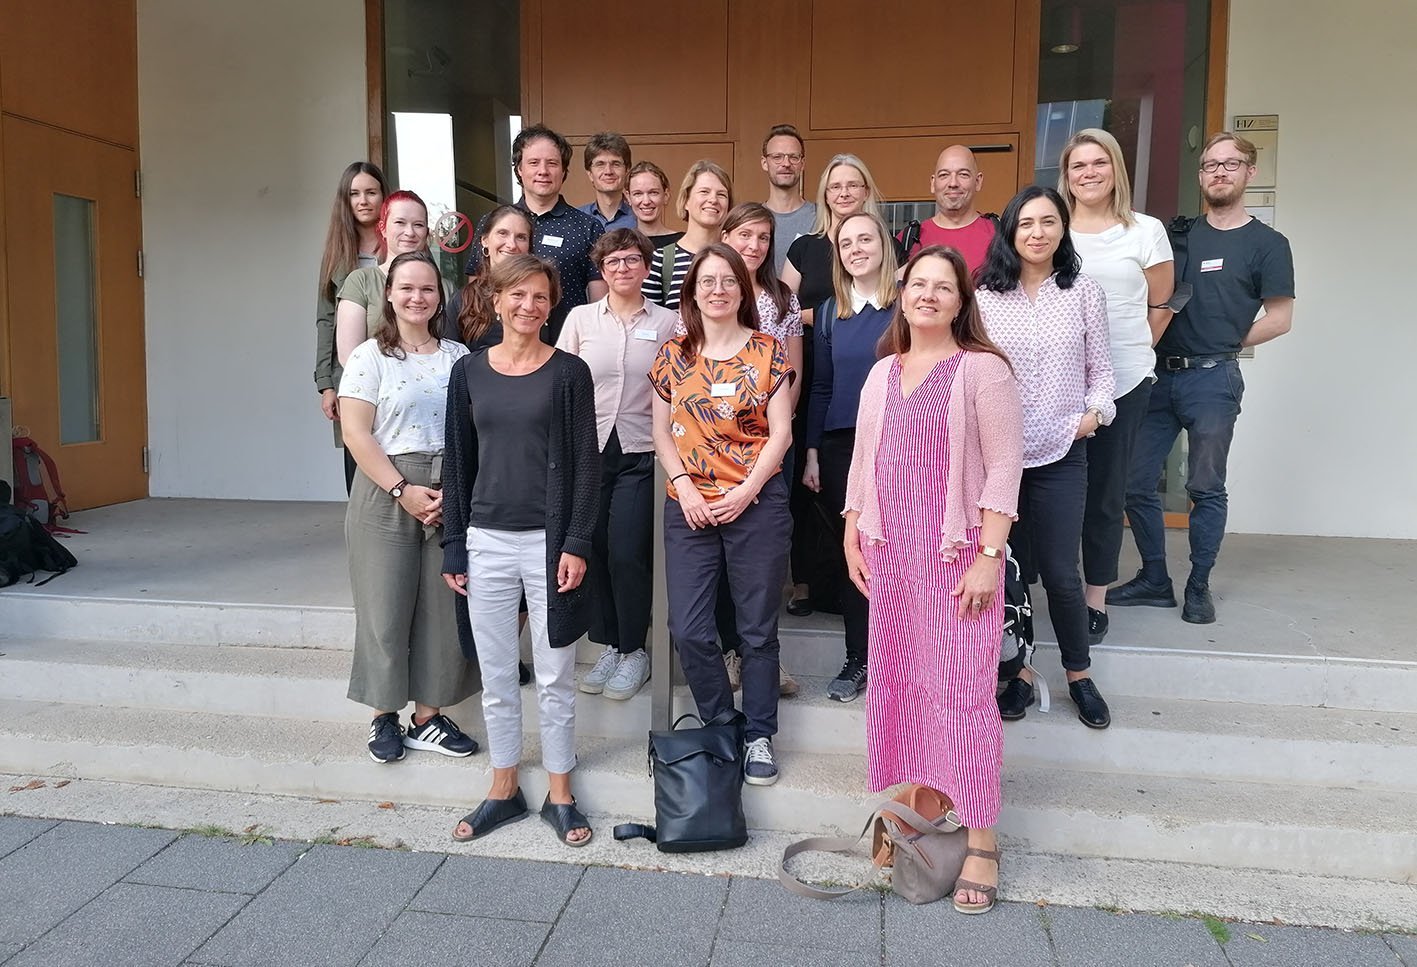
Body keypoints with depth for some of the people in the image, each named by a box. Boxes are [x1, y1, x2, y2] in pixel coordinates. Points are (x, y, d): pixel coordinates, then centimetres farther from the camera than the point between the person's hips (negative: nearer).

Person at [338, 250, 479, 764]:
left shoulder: (457, 355, 10)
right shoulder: (370, 357, 1)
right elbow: (356, 434, -7)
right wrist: (404, 491, -14)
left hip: (450, 495, 3)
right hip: (386, 492, -3)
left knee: (444, 608, 5)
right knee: (385, 606, 2)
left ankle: (428, 716, 18)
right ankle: (384, 717, 18)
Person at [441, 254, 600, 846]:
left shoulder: (568, 373, -1)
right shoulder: (469, 372, 7)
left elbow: (585, 463, -3)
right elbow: (458, 463, 9)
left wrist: (577, 543, -11)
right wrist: (454, 546, 5)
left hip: (549, 540, -3)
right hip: (486, 540, 3)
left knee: (555, 676, 6)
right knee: (496, 677, 11)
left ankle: (560, 796, 22)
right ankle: (503, 791, 28)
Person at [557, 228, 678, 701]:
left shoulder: (667, 322, 4)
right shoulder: (580, 318, 6)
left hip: (641, 453, -2)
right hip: (589, 450, 2)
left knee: (628, 552, -7)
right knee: (595, 549, 4)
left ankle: (634, 651, 12)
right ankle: (609, 644, 22)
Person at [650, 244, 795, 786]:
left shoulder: (767, 351, 2)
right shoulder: (673, 355, 8)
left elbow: (780, 432, -1)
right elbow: (662, 432, 8)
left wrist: (747, 490, -11)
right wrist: (684, 487, -6)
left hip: (756, 503, -2)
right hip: (689, 507, 2)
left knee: (757, 630, 6)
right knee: (688, 630, 1)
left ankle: (759, 736, 22)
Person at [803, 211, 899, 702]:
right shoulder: (831, 311, 11)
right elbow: (820, 387, 13)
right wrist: (812, 453, 8)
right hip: (840, 446, 4)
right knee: (850, 550, 8)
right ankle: (857, 658, 19)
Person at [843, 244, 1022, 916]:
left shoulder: (982, 369, -5)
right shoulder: (881, 373, 13)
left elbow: (1003, 469, -10)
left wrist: (989, 556, -16)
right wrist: (854, 538, 12)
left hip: (956, 551, -6)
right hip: (891, 552, 6)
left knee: (962, 690, -4)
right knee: (898, 680, 11)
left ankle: (981, 843, 7)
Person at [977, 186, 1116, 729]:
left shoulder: (1084, 294, 4)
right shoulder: (984, 296, 2)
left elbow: (1101, 369, 8)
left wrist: (1096, 410, -9)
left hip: (1061, 454, 0)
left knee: (1060, 573, 2)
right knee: (1009, 568, 7)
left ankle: (1079, 675, 23)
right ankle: (1019, 674, 24)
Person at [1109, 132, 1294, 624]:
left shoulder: (1267, 243, 2)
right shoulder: (1179, 234, 13)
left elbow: (1279, 318, -1)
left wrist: (1222, 345, -2)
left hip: (1212, 380, -4)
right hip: (1158, 375, 4)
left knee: (1206, 488, 3)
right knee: (1135, 483, 4)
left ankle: (1199, 586, 16)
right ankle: (1154, 580, 17)